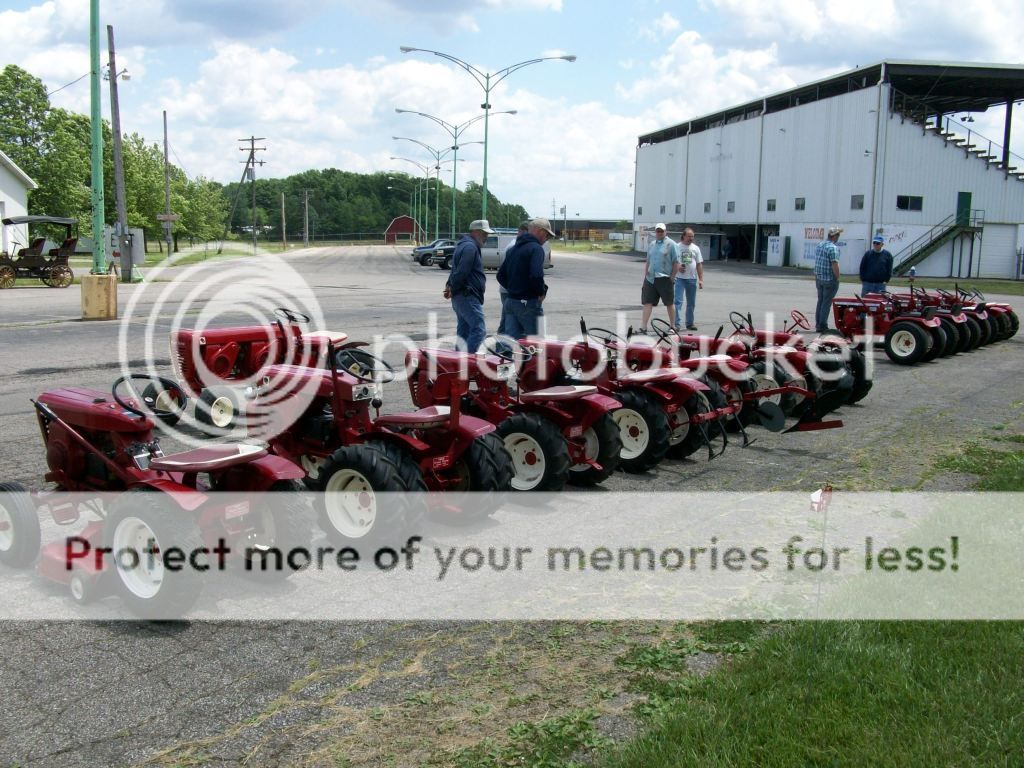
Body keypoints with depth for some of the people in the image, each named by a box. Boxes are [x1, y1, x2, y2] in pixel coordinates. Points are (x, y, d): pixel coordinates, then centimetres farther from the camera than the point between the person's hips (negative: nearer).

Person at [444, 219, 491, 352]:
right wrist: (452, 289, -11)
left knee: (464, 330, 14)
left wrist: (449, 285, 11)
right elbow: (461, 272, -21)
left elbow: (457, 270, 22)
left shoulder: (464, 245, 20)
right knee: (479, 329, -14)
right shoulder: (470, 247, -15)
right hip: (468, 296, -11)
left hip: (461, 297, 11)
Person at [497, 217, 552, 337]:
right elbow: (536, 275, -25)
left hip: (511, 300, 8)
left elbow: (501, 276, 18)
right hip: (528, 302, -7)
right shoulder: (536, 248, -12)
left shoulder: (512, 249, 16)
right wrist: (542, 292, -9)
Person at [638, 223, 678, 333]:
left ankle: (672, 326, 17)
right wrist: (645, 278, 14)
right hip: (650, 278, 5)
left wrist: (672, 278, -10)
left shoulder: (671, 244, -4)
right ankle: (643, 327, -2)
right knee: (647, 302, -1)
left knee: (670, 303, 7)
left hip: (665, 279, -5)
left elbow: (676, 263, -6)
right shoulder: (651, 245, 14)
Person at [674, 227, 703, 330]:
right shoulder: (677, 247, 1)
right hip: (680, 278, -4)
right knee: (678, 301, -9)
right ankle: (677, 324, -11)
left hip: (692, 279, 4)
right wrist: (677, 267, -18)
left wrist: (701, 279, 3)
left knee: (691, 303, 10)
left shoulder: (695, 248, 10)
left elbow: (699, 264, 10)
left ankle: (690, 323, 20)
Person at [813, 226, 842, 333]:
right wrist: (837, 278, -12)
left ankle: (818, 325, 18)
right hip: (830, 279, -8)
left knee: (820, 301, 15)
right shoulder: (833, 248, -18)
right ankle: (822, 326, 0)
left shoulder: (819, 245, 8)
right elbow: (834, 265, -23)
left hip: (819, 278, 8)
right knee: (826, 303, -2)